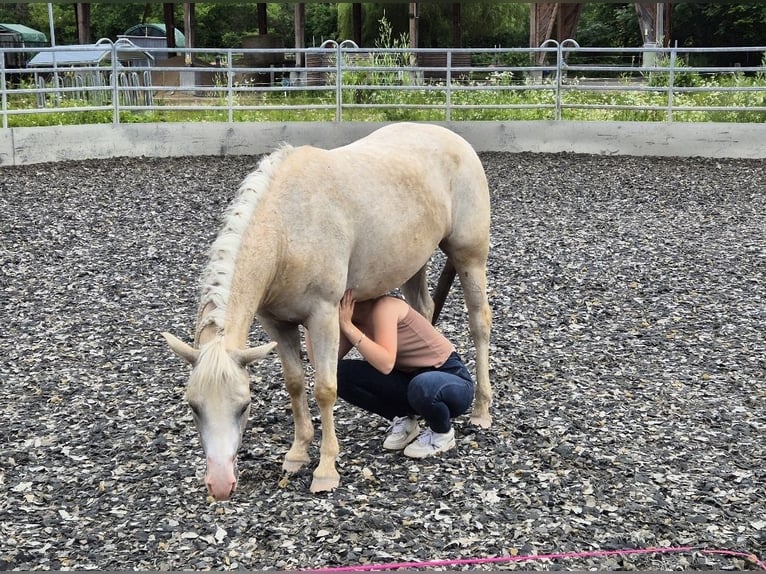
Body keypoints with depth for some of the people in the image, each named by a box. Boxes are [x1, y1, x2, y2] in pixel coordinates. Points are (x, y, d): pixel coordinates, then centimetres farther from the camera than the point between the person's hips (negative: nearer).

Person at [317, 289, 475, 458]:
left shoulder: (384, 306, -21)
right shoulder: (353, 322, 1)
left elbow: (386, 364, -34)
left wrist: (347, 326, -31)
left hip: (451, 377, -6)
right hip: (409, 378, 7)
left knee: (422, 387, -43)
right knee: (341, 374, -12)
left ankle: (443, 434, -8)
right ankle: (404, 420, 6)